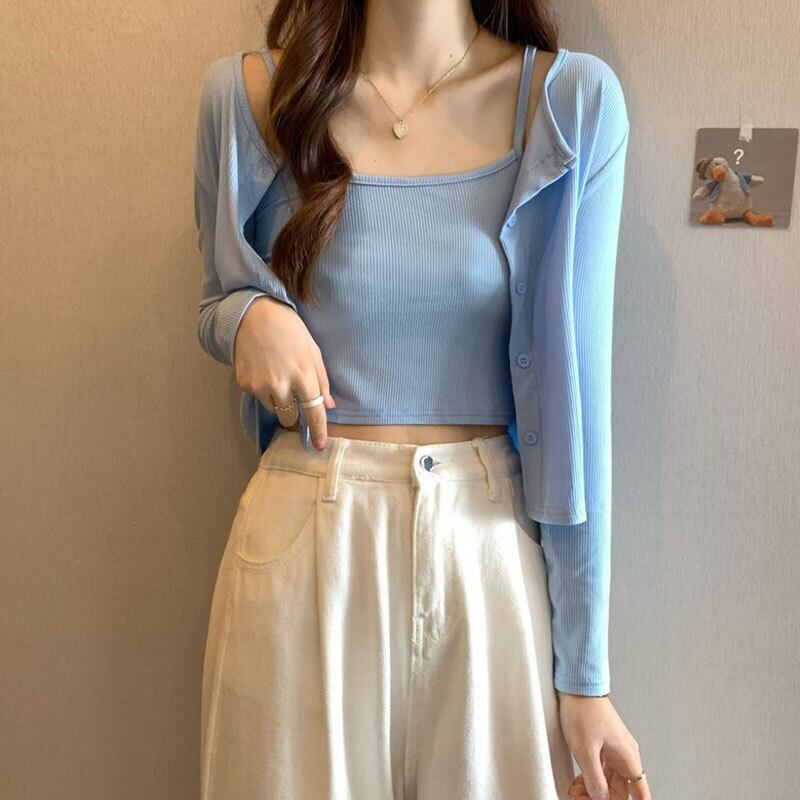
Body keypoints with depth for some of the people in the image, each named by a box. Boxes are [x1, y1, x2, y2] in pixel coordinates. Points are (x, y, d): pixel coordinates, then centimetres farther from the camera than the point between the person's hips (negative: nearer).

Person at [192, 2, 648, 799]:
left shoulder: (573, 101, -6)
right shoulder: (247, 93, -2)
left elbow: (574, 382, -7)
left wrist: (585, 673, -5)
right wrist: (250, 317, -12)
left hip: (493, 540, 0)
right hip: (304, 542, 1)